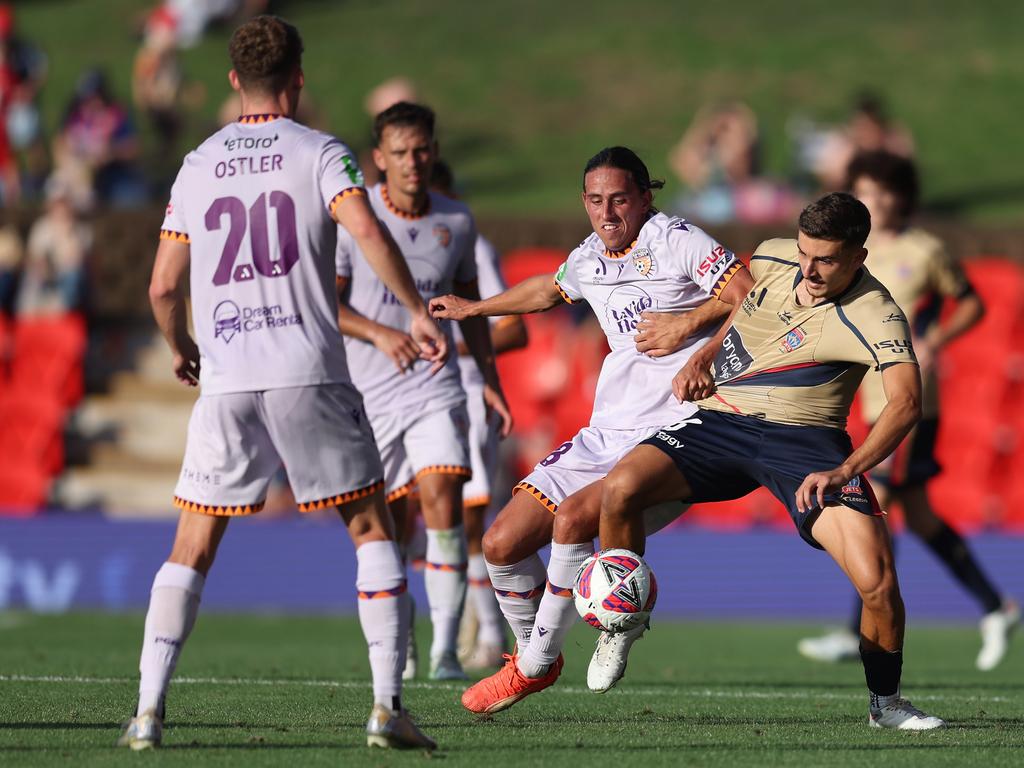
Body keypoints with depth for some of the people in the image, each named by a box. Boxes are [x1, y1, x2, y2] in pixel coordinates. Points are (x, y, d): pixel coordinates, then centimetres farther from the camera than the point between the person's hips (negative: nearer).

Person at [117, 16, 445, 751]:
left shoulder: (198, 166, 12)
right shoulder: (319, 153, 2)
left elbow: (164, 286, 12)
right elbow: (366, 230, -16)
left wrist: (180, 348, 30)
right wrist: (419, 313, -9)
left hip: (225, 382, 2)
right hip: (309, 375, -2)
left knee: (193, 548, 10)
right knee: (373, 530, 9)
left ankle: (148, 710, -2)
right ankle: (387, 703, -2)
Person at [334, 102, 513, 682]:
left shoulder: (457, 220, 4)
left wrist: (490, 380, 19)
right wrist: (380, 333, -24)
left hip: (436, 385, 1)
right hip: (369, 392, -1)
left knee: (443, 499, -18)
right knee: (389, 520, 6)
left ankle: (447, 648, -19)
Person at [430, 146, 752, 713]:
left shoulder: (677, 241, -7)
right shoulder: (589, 259, 13)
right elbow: (549, 289, 37)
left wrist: (686, 323, -20)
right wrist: (473, 309, 47)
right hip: (605, 435, 8)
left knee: (573, 518, -29)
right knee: (502, 544, 0)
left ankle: (535, 662, -11)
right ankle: (532, 657, 24)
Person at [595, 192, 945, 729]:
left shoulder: (873, 317, -17)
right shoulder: (773, 259, 1)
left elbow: (906, 402, -32)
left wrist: (844, 471, -42)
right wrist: (702, 357, 11)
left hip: (804, 442, -4)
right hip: (720, 420, 4)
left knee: (877, 583, -21)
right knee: (620, 489, -23)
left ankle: (885, 704, 8)